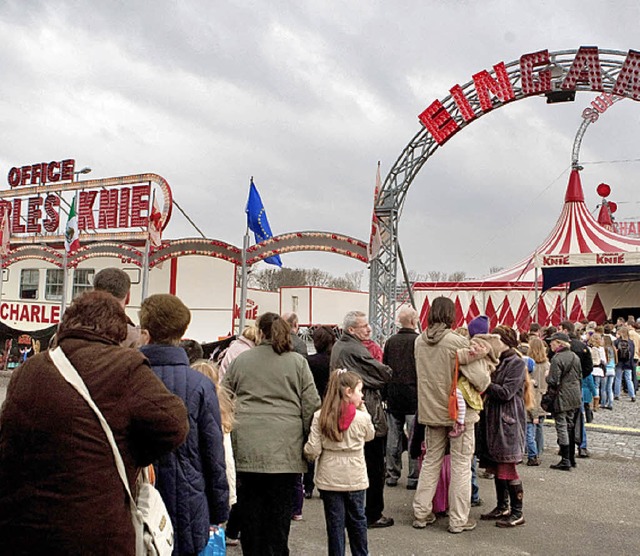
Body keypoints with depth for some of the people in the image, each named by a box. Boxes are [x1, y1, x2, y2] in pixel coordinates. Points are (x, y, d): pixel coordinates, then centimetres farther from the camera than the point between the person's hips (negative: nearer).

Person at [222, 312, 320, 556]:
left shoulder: (240, 360, 10)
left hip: (246, 446, 2)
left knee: (250, 506, 11)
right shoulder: (297, 362, 5)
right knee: (279, 508, 5)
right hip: (285, 449, -1)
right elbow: (311, 404, 1)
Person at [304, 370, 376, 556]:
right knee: (357, 519, 18)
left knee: (335, 522, 9)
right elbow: (370, 435, 10)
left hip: (329, 478, 0)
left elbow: (312, 450, -13)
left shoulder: (320, 417, -11)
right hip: (355, 478, 0)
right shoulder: (362, 417, -12)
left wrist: (307, 453, 9)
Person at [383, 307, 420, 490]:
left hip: (393, 394, 5)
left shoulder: (390, 341, 4)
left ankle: (392, 474, 18)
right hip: (413, 392, -4)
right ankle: (413, 477, 6)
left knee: (393, 435, 11)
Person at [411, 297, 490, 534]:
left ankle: (421, 513, 23)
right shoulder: (457, 342, -19)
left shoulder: (419, 341, -1)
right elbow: (477, 377, -16)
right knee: (461, 464, 7)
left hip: (430, 410, 5)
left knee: (431, 460, 17)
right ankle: (458, 519, 13)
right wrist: (486, 382, 4)